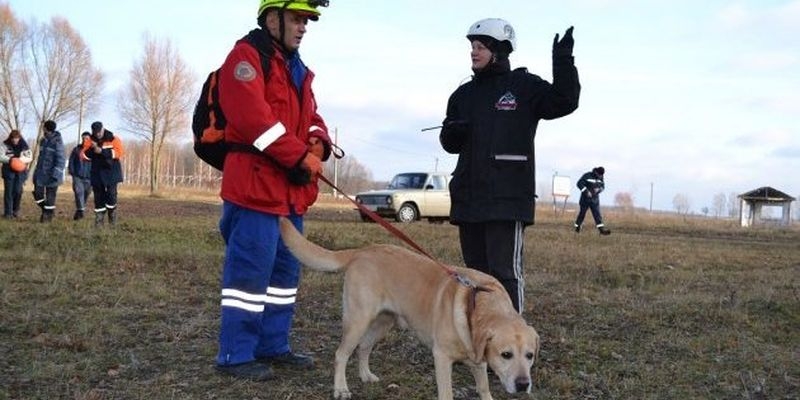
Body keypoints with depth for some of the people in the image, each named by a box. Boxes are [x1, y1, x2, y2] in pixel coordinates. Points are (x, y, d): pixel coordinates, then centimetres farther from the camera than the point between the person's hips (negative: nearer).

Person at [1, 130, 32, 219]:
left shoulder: (24, 145, -1)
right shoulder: (5, 144, -5)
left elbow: (29, 157, 0)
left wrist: (21, 159, -20)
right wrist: (10, 160, -27)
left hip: (20, 171, 1)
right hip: (9, 171, -1)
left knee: (18, 191, -4)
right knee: (8, 191, -2)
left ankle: (15, 210, 16)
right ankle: (8, 212, 3)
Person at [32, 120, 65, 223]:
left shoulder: (57, 142, -13)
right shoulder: (43, 141, 12)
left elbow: (60, 159, -16)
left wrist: (56, 173, -22)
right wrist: (36, 172, 21)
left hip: (51, 174, -7)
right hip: (41, 173, 7)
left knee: (50, 196, 0)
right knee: (37, 193, 4)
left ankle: (48, 215, 11)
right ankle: (45, 210, 23)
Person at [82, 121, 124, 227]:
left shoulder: (113, 139, -4)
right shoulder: (89, 141, 4)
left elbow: (118, 152, -17)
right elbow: (84, 155, -2)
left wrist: (102, 151, -23)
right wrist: (91, 149, -21)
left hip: (111, 171, -3)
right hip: (97, 172, 3)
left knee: (111, 193, -11)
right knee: (98, 195, 3)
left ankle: (112, 215, 10)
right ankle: (99, 218, 10)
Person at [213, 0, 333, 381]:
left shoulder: (297, 69, 22)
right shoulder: (246, 56, -7)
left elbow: (311, 118, 21)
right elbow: (254, 117, -20)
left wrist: (317, 145, -3)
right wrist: (301, 157, -19)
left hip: (291, 189, 10)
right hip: (256, 185, -10)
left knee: (286, 269, 14)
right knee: (250, 269, -7)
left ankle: (273, 346, 25)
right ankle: (235, 354, 3)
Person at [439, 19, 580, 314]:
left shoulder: (524, 86, 0)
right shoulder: (464, 94, 15)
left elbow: (565, 102, -13)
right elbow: (450, 144, 19)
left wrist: (563, 62, -25)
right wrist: (451, 132, -4)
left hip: (507, 198, -6)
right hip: (467, 198, 6)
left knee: (505, 272, -9)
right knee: (476, 272, 12)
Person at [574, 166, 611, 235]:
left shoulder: (600, 178, 5)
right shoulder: (587, 176, -12)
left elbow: (603, 186, 13)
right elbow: (579, 183, -16)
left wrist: (599, 189, -11)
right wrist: (586, 191, -24)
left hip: (595, 199, 4)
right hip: (585, 198, -4)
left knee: (597, 214, -7)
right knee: (582, 213, 6)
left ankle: (601, 229, -16)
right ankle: (577, 227, 22)